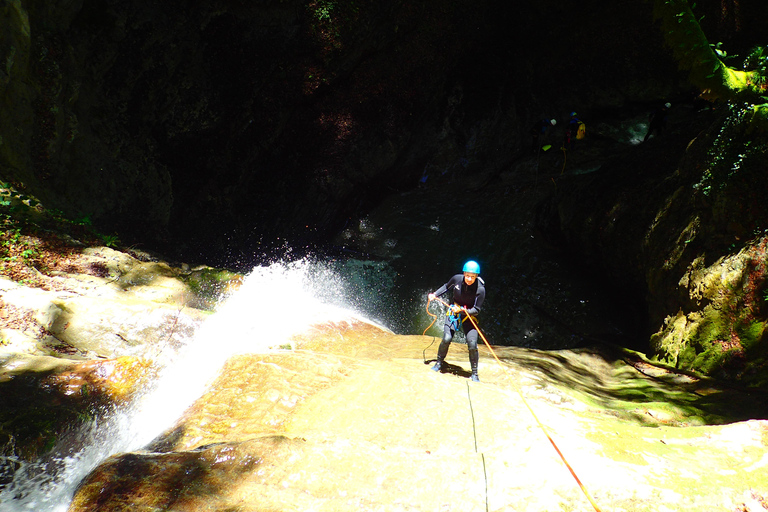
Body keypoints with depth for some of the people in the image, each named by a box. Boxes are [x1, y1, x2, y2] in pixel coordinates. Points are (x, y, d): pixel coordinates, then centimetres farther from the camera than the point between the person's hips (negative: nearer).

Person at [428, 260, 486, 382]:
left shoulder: (480, 289, -22)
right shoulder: (457, 279, -14)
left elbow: (476, 310, -17)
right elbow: (447, 287, 10)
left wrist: (462, 310, -30)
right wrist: (435, 294, 0)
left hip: (469, 314, -1)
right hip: (453, 312, 1)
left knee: (472, 344, -13)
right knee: (447, 339, -13)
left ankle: (474, 374, 6)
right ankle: (439, 363, 14)